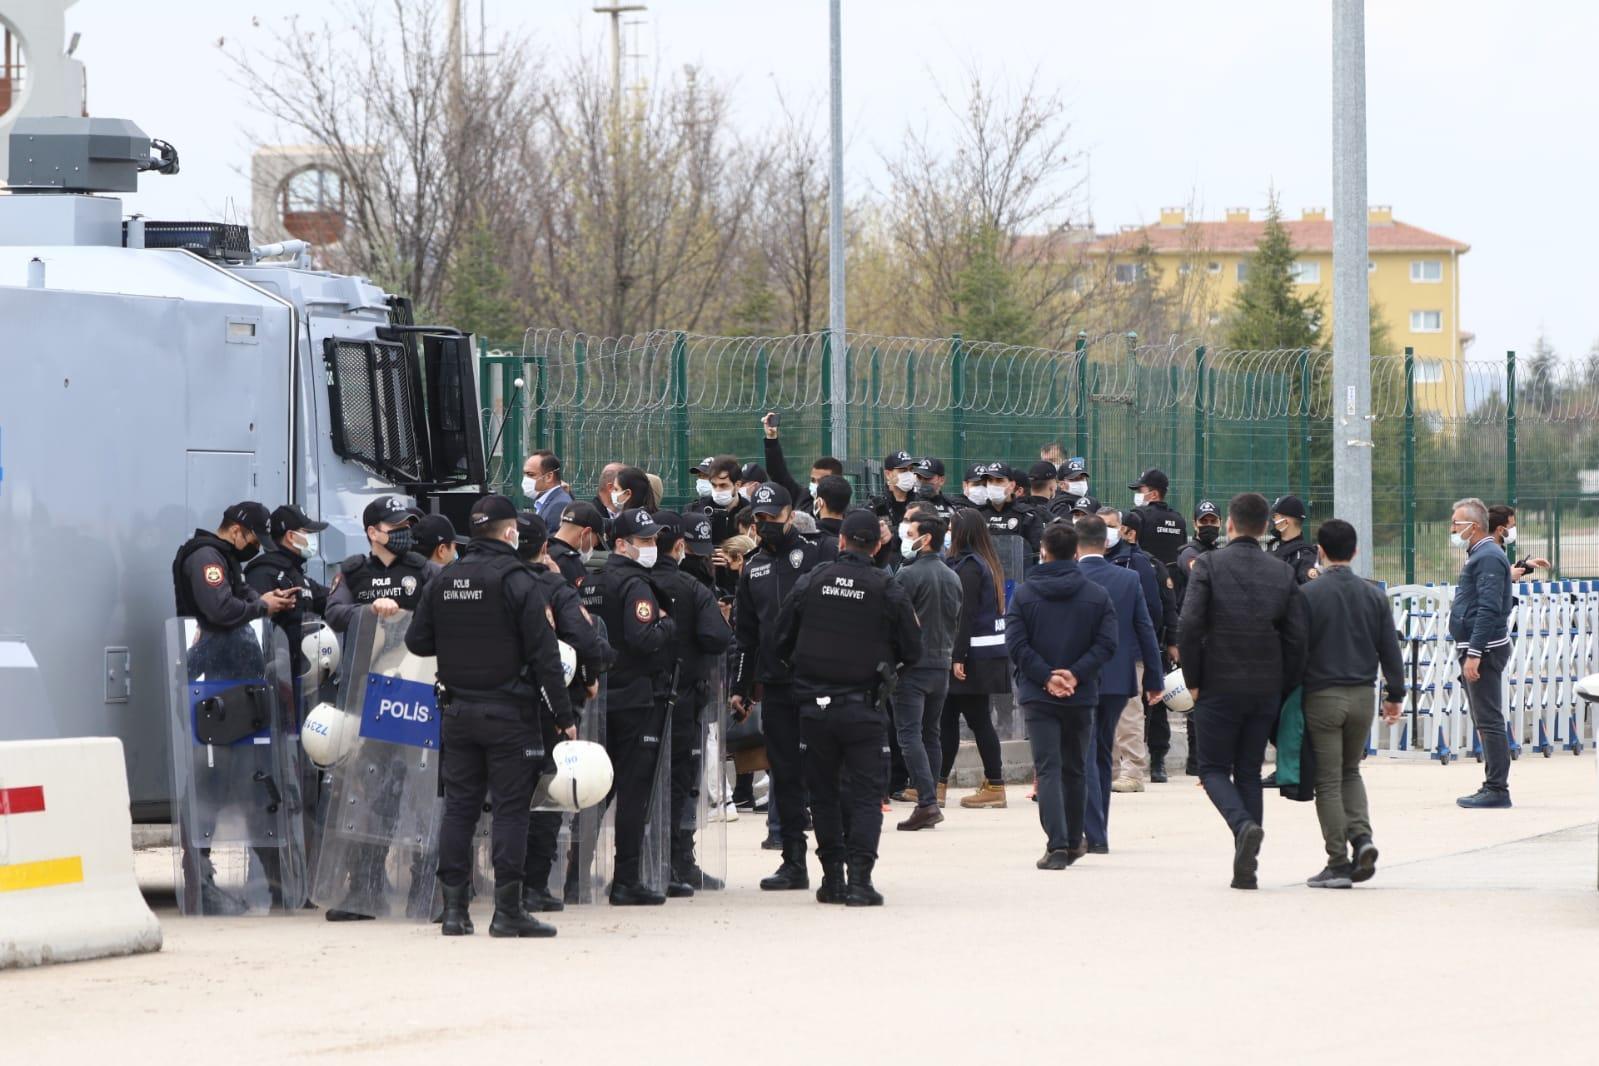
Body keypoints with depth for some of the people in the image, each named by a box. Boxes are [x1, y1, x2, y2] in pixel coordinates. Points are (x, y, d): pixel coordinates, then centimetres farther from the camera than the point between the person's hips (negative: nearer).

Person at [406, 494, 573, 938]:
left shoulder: (443, 583, 5)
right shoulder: (516, 581, -11)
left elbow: (416, 642, 10)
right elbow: (544, 655, -13)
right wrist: (563, 715, -10)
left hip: (458, 712, 5)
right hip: (509, 713, -5)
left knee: (458, 807, 9)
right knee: (510, 808, -2)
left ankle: (454, 907, 7)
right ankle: (508, 909, -4)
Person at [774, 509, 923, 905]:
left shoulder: (810, 582, -1)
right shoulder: (887, 591, -6)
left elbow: (782, 639, 4)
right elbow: (912, 651, 0)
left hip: (814, 705, 2)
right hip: (863, 707, -2)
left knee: (823, 793, 12)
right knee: (865, 794, 2)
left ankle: (832, 878, 12)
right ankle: (860, 879, -10)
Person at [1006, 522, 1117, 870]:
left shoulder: (1023, 594, -2)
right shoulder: (1097, 595, 1)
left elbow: (1016, 644, -9)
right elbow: (1106, 644, -7)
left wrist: (1046, 677, -9)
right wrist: (1075, 674, -10)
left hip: (1038, 696, -2)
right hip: (1082, 697, 2)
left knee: (1047, 769, -4)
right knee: (1075, 769, 17)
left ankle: (1057, 845, -17)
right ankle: (1073, 842, 27)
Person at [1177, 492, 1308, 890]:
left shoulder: (1209, 566, -6)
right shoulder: (1283, 573, 5)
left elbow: (1191, 625, -14)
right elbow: (1296, 637, 2)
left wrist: (1193, 680, -4)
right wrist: (1286, 690, 9)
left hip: (1219, 688, -3)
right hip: (1266, 689, 4)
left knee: (1214, 768, 8)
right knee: (1249, 771, 12)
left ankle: (1244, 825, -21)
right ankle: (1246, 868, 7)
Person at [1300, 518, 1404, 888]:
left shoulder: (1309, 594, -10)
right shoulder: (1373, 595, 3)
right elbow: (1390, 649, 6)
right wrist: (1394, 695, 16)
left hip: (1322, 695, -4)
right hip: (1362, 695, 4)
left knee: (1328, 781, 1)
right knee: (1350, 771, 21)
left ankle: (1338, 863, -1)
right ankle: (1362, 835, 0)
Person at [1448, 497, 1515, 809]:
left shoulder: (1489, 557, -14)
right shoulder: (1480, 555, 19)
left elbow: (1489, 608, -22)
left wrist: (1474, 654, -25)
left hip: (1485, 649, -11)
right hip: (1475, 649, 11)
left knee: (1489, 721, -10)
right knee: (1486, 722, 13)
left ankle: (1497, 789, -10)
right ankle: (1492, 787, 18)